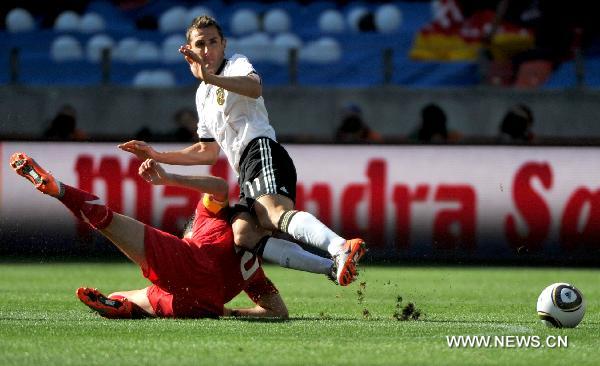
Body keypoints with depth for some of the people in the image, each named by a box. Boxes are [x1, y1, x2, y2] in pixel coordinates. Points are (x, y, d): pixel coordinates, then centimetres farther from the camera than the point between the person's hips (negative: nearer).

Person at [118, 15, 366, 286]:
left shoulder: (237, 64, 8)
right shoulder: (203, 95, 33)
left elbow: (255, 88, -19)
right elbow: (208, 152, 40)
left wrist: (211, 78, -33)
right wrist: (157, 156, 36)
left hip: (261, 151, -8)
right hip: (246, 172, 8)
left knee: (275, 214, -37)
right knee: (242, 235, -21)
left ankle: (340, 249, -63)